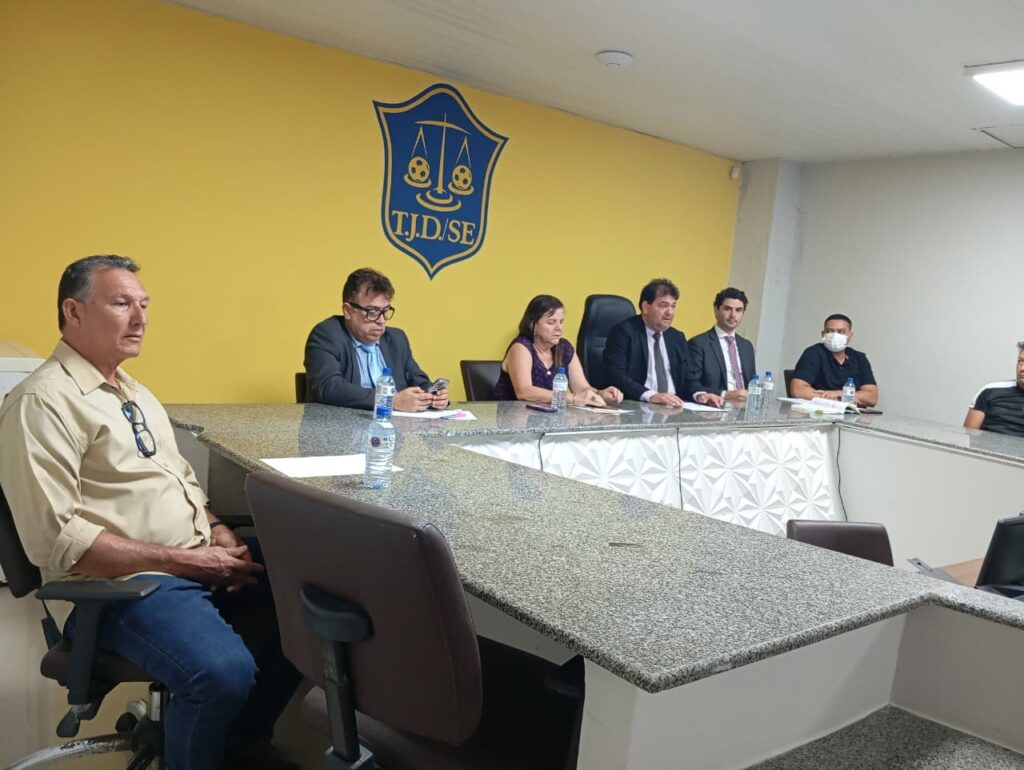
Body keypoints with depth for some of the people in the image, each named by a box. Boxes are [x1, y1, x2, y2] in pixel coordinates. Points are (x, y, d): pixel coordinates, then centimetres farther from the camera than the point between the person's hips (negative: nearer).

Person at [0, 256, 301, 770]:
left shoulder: (134, 392, 18)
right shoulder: (41, 402, -11)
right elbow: (56, 539, -19)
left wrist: (217, 532, 0)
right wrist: (186, 560, -19)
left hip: (201, 559, 9)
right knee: (224, 671, -34)